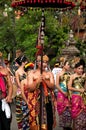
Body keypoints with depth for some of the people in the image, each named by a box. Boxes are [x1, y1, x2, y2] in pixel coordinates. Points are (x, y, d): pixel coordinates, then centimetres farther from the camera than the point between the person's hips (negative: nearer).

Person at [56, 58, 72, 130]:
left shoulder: (69, 73, 6)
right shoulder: (59, 74, -3)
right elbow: (57, 85, -6)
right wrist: (63, 92, -8)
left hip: (68, 94, 3)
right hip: (61, 94, -3)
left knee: (69, 109, 1)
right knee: (63, 109, 3)